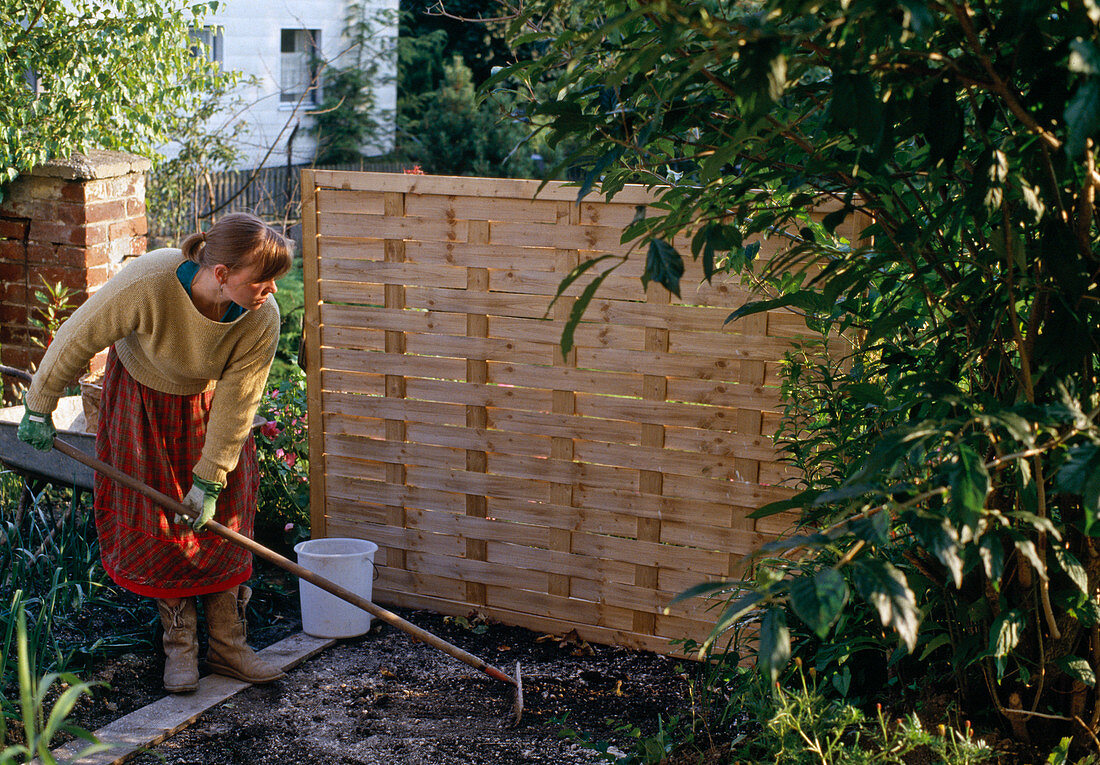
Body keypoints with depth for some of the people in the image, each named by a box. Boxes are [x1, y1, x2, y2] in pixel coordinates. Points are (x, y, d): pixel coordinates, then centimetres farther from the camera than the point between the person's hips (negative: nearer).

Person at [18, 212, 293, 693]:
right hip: (143, 395, -2)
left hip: (210, 402, 2)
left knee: (223, 518, -1)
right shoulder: (147, 283, -39)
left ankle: (226, 644, 10)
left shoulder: (262, 317, -30)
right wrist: (39, 406, -12)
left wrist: (210, 480, -18)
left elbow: (237, 404, -21)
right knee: (157, 524, -2)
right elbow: (78, 338, -23)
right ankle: (180, 646, 10)